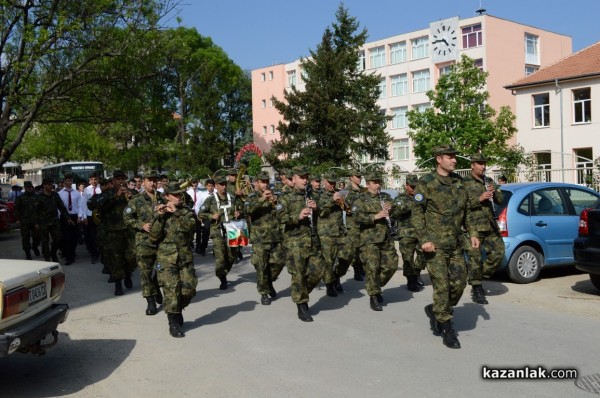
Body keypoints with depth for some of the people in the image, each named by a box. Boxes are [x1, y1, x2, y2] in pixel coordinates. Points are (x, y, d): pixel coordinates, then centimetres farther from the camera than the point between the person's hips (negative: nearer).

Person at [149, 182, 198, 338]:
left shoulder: (187, 211, 7)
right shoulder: (160, 213, 3)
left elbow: (189, 226, -14)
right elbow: (153, 237, -8)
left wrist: (176, 212, -19)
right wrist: (159, 217, -16)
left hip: (185, 256, 3)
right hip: (166, 257, -2)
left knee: (189, 288, 0)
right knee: (172, 289, -9)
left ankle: (177, 309, 29)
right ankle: (173, 324, 2)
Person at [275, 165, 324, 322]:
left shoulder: (311, 197, 20)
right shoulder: (286, 199, 3)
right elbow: (280, 217, -11)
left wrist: (316, 209, 4)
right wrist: (298, 216, -23)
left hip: (313, 241, 5)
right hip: (295, 242, -5)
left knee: (318, 271, 3)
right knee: (298, 274, -4)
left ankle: (302, 292, 27)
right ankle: (302, 307, 6)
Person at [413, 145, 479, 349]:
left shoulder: (459, 182, 11)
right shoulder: (426, 183, -7)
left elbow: (466, 211, 19)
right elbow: (417, 214, -9)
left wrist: (472, 233, 10)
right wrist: (424, 239, -17)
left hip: (455, 244, 6)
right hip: (435, 244, -6)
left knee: (459, 283, 3)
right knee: (442, 286, -5)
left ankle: (434, 310, 27)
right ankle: (447, 330, 6)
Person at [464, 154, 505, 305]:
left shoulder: (489, 181, 17)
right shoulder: (465, 183, -2)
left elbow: (500, 200, 16)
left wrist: (494, 192, -4)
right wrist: (479, 199, -19)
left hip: (491, 226, 6)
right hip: (474, 227, -6)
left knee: (498, 252, 0)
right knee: (475, 258, -4)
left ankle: (480, 277, 18)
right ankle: (476, 290, 5)